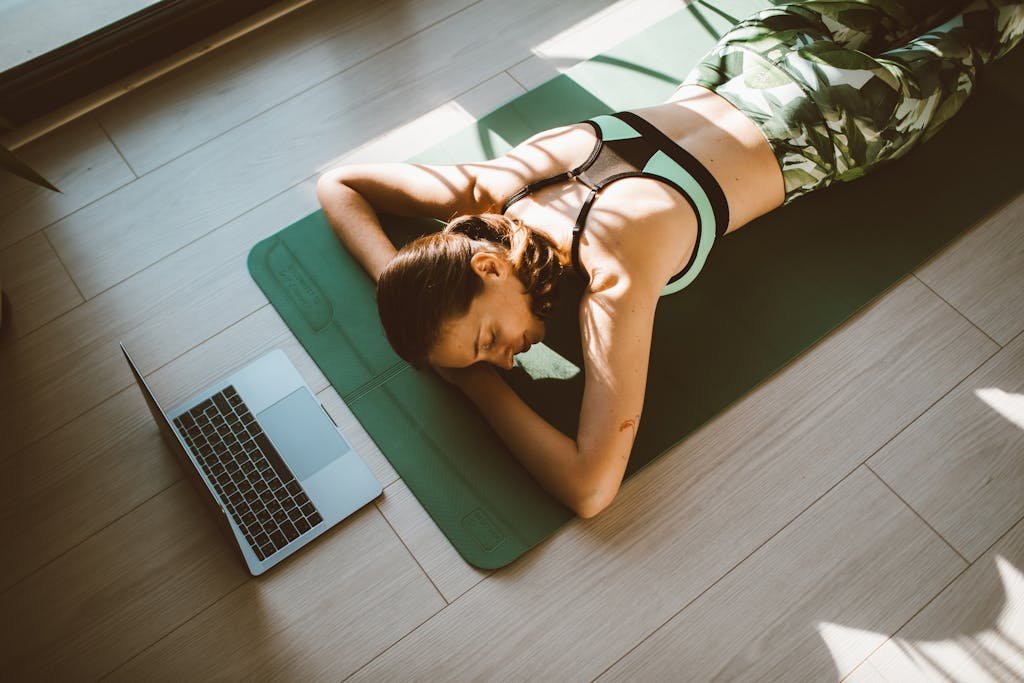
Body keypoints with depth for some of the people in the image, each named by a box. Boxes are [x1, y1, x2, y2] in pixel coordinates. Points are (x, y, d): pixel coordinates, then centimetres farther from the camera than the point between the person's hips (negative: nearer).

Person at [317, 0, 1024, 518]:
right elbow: (337, 182, -13)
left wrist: (479, 384, -43)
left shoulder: (614, 280, -47)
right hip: (748, 60, 5)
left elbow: (590, 488, -49)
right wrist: (398, 282, -27)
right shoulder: (490, 185, -29)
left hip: (827, 125, -4)